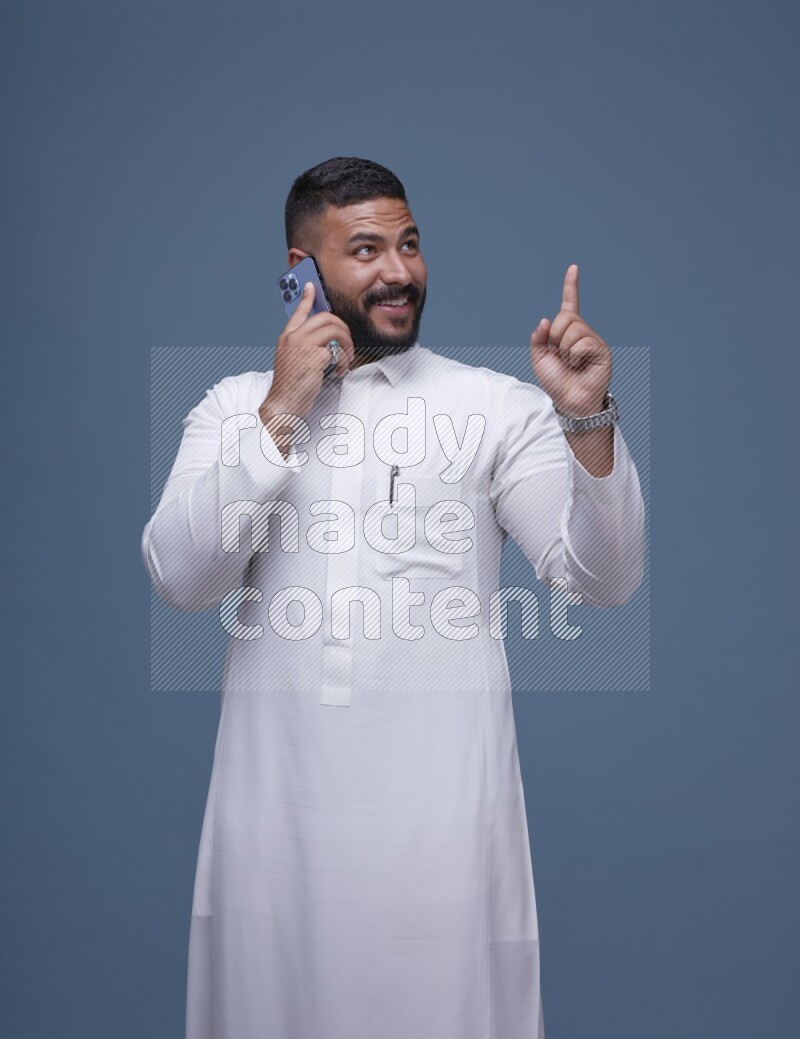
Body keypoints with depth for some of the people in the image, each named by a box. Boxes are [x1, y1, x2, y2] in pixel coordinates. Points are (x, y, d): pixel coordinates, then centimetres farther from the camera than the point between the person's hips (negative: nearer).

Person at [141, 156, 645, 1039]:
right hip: (276, 798, 2)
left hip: (440, 801, -1)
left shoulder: (499, 406, 2)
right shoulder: (235, 406, 8)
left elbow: (603, 579, -4)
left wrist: (587, 419, -18)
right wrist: (281, 414, -11)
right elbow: (181, 578, -5)